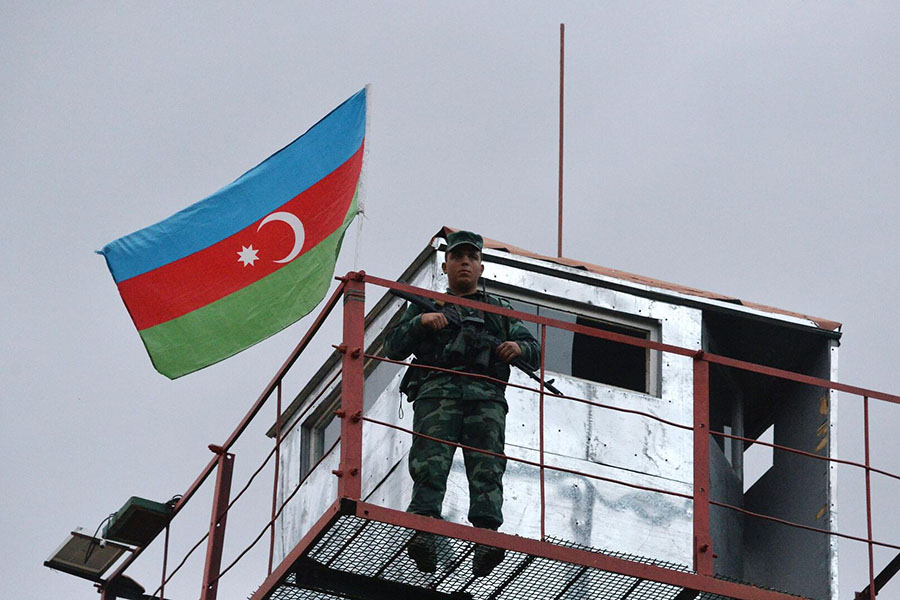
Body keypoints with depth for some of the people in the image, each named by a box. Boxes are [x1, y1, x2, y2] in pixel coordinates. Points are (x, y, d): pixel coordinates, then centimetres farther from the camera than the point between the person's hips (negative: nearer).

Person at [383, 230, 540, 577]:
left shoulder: (499, 310, 33)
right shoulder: (426, 304, 29)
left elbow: (535, 354, 28)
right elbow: (393, 349, 18)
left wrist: (519, 347, 4)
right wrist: (420, 322, 0)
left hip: (486, 395, 1)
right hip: (437, 389, -1)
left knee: (487, 468, -18)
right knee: (431, 464, -22)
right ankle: (422, 533, -36)